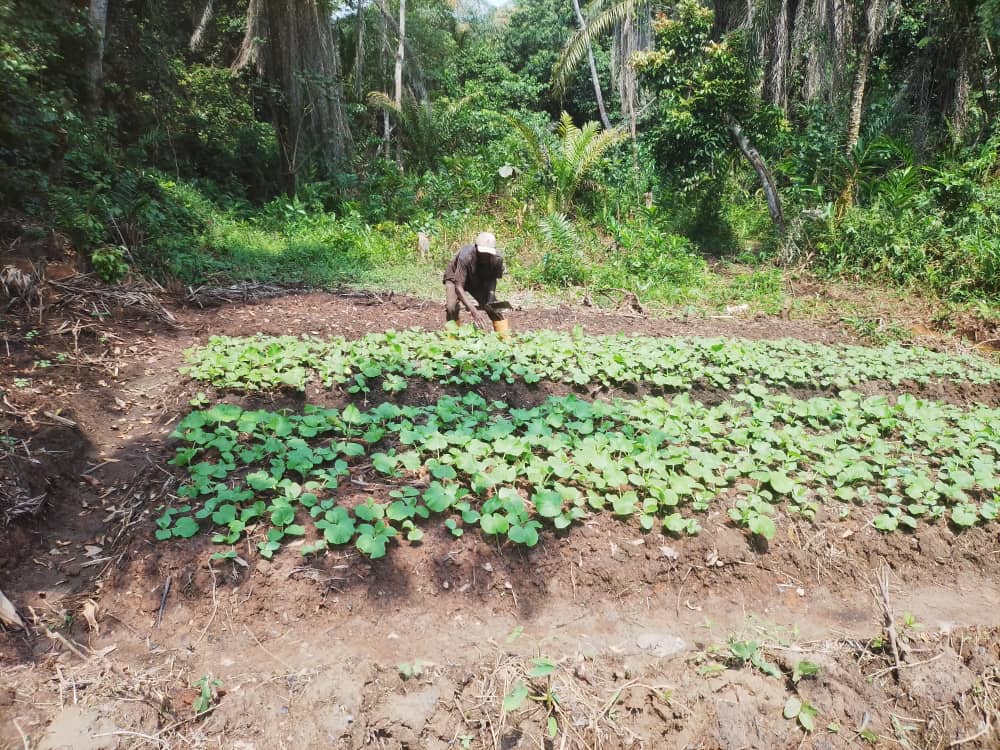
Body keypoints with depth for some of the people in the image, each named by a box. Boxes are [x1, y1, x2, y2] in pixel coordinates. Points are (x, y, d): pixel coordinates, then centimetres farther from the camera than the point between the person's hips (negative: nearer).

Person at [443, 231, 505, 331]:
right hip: (456, 279, -3)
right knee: (451, 307, -27)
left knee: (495, 309, -9)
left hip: (479, 282, 3)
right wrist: (474, 311, -48)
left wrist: (491, 295, -28)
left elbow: (493, 278, -8)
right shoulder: (465, 256, -39)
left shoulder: (497, 258, -28)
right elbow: (458, 287, -39)